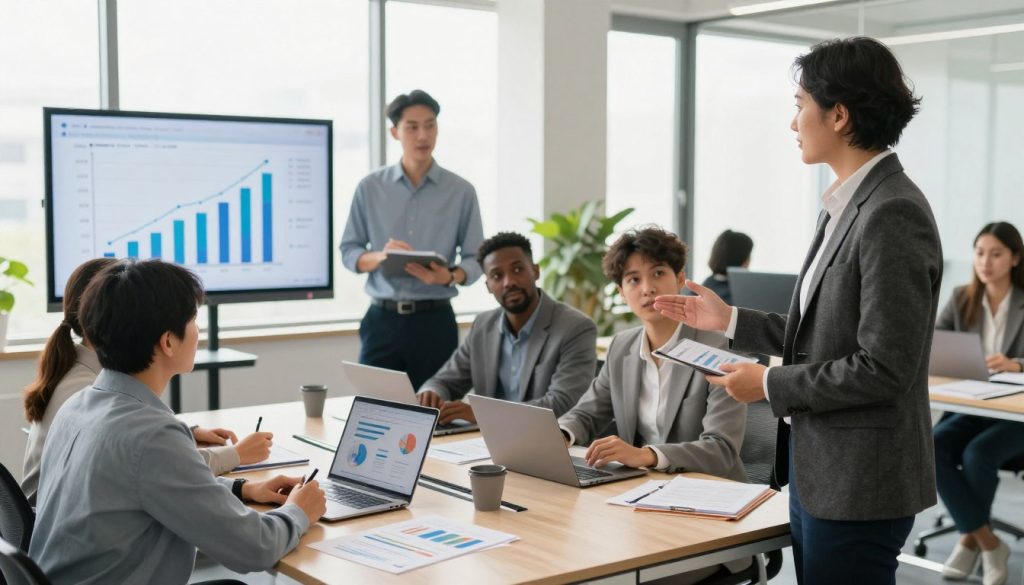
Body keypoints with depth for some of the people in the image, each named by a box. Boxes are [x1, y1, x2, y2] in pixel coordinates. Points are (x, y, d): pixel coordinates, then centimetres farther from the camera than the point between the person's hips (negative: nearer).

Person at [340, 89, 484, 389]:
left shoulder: (461, 191, 2)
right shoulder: (370, 188, 4)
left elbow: (475, 260, 1)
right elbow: (348, 252, 6)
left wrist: (449, 276, -20)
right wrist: (381, 256, -15)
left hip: (435, 321, 0)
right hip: (382, 320, 1)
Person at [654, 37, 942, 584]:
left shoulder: (893, 214, -19)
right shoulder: (844, 206, 10)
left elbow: (883, 368, -21)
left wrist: (770, 384, -13)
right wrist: (731, 321, 12)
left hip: (859, 483, -9)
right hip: (816, 466, 9)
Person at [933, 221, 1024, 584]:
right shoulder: (962, 299, 7)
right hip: (970, 409, 4)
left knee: (976, 456, -30)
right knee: (932, 448, -26)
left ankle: (970, 539, -1)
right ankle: (989, 545, -15)